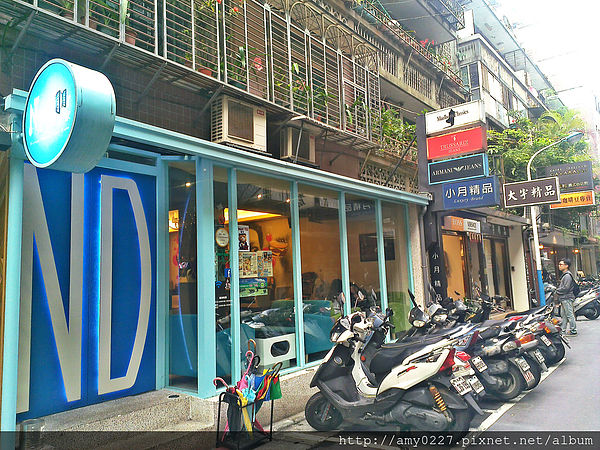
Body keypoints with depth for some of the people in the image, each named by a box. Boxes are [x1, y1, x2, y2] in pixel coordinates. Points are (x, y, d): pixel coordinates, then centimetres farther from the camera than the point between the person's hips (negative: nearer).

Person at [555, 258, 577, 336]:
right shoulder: (564, 275, 16)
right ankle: (563, 330, 20)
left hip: (567, 298, -10)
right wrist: (557, 292, 10)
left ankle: (573, 331, 2)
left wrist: (557, 291, -9)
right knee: (563, 315, 14)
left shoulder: (567, 276, -16)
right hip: (563, 299, 10)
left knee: (570, 315, -4)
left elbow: (566, 288, -21)